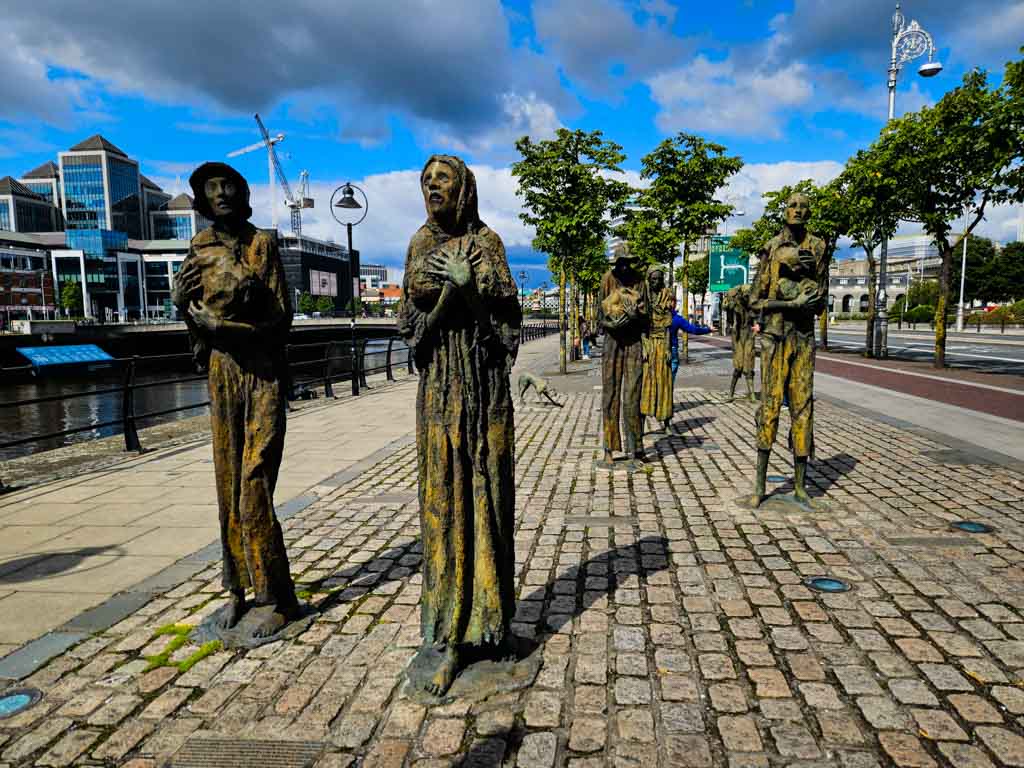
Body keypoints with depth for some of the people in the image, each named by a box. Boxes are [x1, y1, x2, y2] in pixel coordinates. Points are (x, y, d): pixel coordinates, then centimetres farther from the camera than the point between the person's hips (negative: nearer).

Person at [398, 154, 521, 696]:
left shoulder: (485, 240, 5)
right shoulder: (420, 245, 12)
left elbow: (507, 307, -4)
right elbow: (409, 320, 2)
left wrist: (470, 279, -17)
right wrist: (450, 288, -13)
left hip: (483, 376, -1)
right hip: (438, 378, 2)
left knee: (486, 486, 1)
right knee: (441, 491, 0)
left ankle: (487, 615, 15)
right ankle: (444, 630, 7)